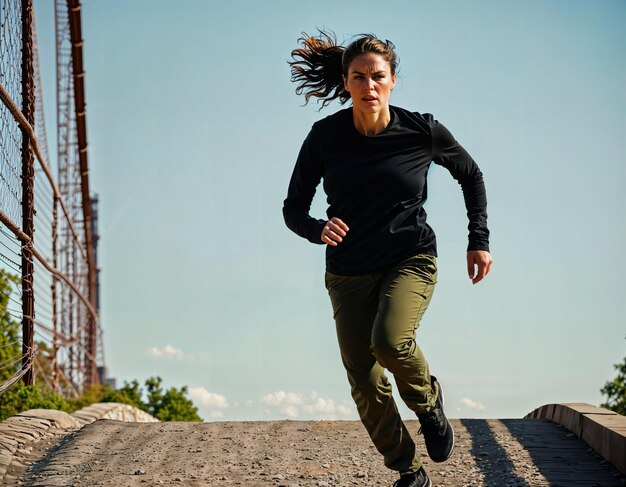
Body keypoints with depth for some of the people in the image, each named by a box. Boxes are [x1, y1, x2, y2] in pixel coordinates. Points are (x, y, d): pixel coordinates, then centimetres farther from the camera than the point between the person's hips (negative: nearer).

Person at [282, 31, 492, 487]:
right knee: (366, 386, -2)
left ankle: (428, 401, 2)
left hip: (410, 260, -2)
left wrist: (479, 240, 4)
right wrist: (318, 229, -24)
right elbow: (293, 207, -2)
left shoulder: (423, 131, -9)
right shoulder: (325, 136, -8)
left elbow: (471, 176, 9)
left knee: (390, 339, -31)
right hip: (349, 273, 2)